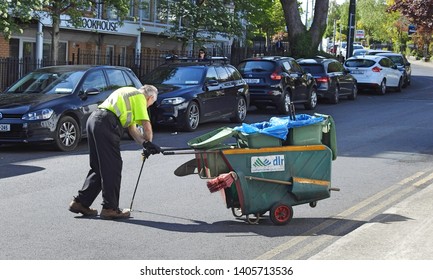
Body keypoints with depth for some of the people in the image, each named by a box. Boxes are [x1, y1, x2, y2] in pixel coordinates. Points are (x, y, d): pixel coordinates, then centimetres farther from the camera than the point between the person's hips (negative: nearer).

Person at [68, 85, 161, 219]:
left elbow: (132, 128, 24)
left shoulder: (129, 93, 31)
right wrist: (148, 144, 16)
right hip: (106, 123, -10)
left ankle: (80, 202, 15)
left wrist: (144, 143, 12)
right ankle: (110, 208, -2)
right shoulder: (140, 96, 5)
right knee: (112, 168, -4)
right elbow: (147, 127, -2)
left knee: (98, 167, 15)